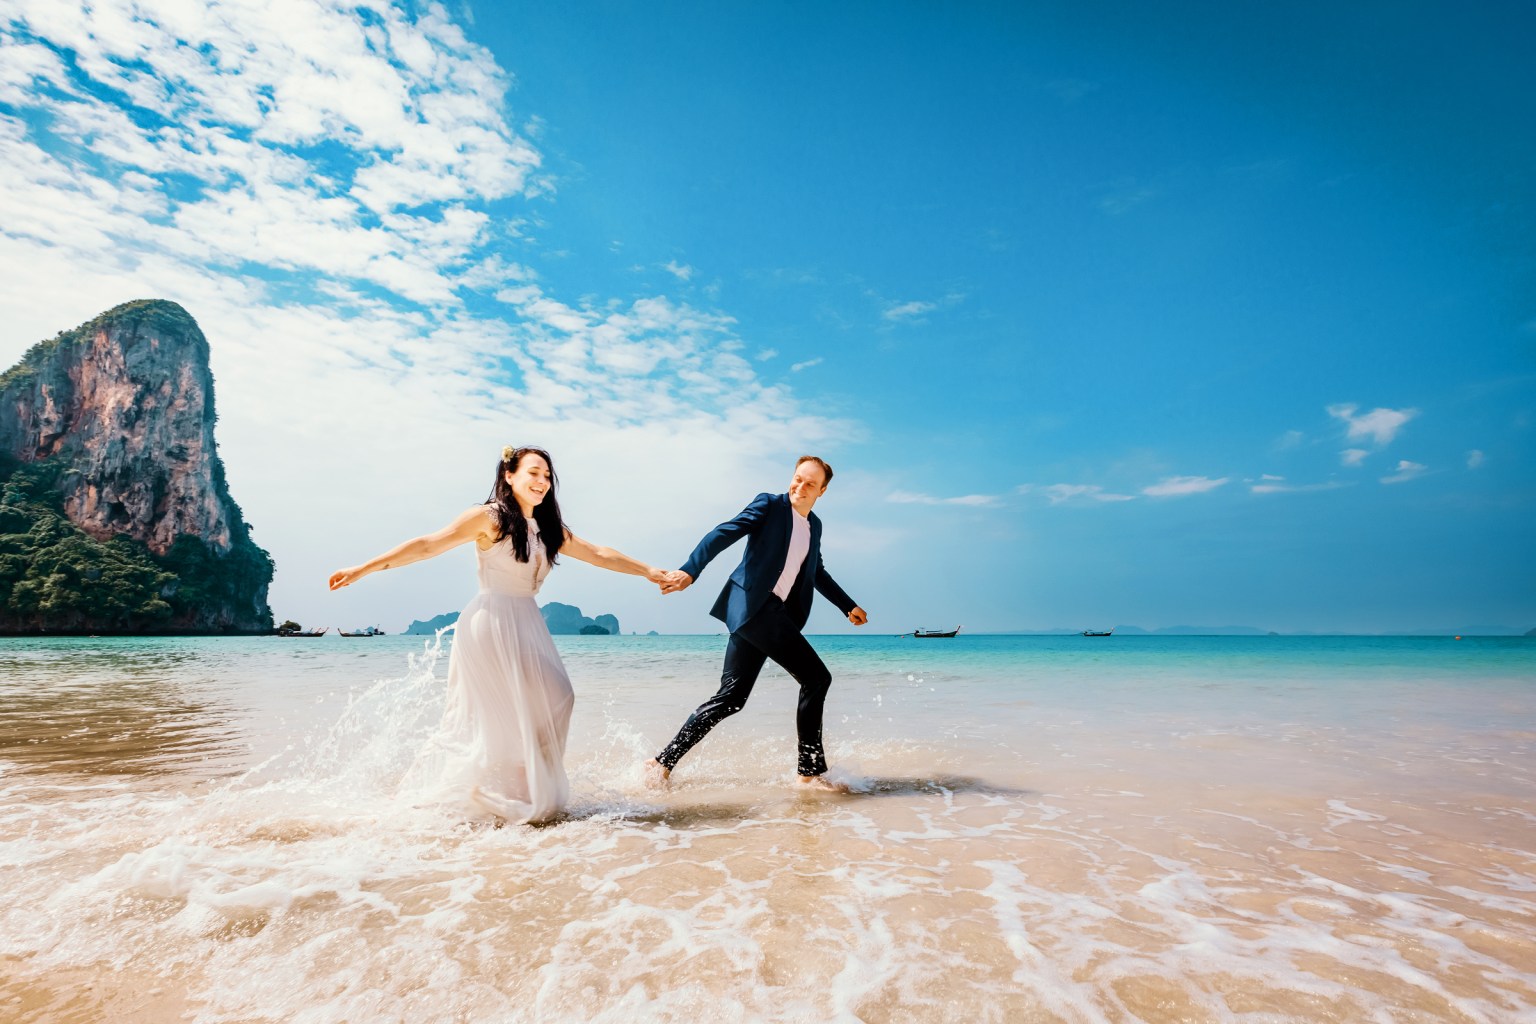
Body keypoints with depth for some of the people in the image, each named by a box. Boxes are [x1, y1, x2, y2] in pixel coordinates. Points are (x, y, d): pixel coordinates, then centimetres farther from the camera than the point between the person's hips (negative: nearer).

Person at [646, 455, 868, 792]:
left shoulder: (815, 525, 20)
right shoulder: (769, 505, -1)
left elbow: (817, 573, 33)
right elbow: (724, 533, -12)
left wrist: (848, 606, 33)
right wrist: (690, 570, -25)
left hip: (774, 616, 7)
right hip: (753, 607, -7)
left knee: (731, 697, 4)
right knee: (816, 677, -10)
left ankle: (663, 762, 11)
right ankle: (811, 771, 2)